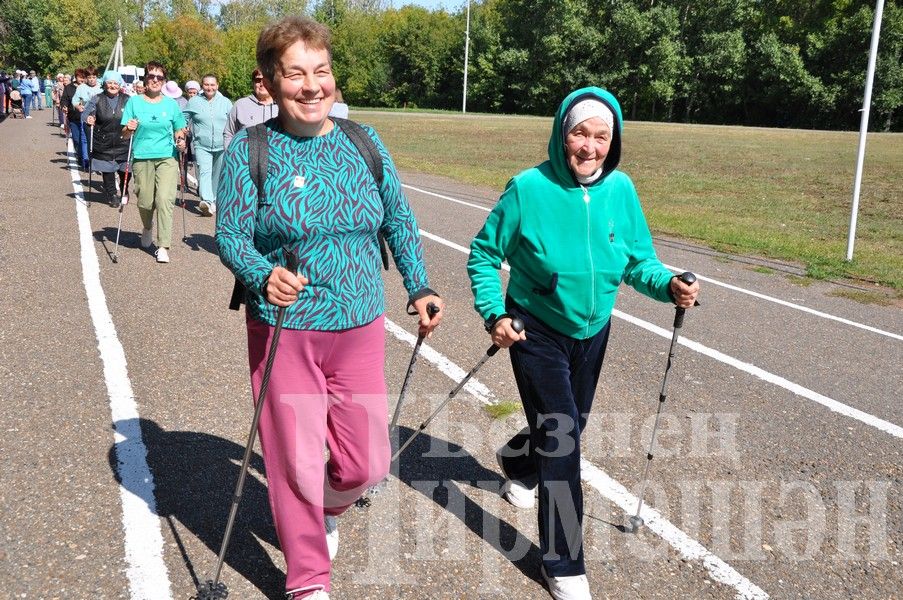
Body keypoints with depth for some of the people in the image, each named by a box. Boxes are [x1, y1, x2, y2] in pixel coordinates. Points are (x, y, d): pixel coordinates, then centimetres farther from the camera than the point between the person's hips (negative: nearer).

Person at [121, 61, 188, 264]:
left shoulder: (171, 104, 7)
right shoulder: (134, 102, 5)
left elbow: (179, 131, 16)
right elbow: (125, 135, 5)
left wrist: (181, 141, -6)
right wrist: (129, 129, -17)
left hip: (167, 158, 0)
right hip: (142, 158, 1)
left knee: (165, 200, -13)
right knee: (145, 202, 4)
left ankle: (163, 246, -9)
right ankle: (147, 228, 38)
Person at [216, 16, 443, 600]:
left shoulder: (364, 141, 3)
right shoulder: (249, 149, -7)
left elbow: (399, 219, 12)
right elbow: (231, 235, -9)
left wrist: (419, 288, 8)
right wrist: (264, 276, -29)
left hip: (361, 330, 3)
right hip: (284, 330, -3)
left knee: (367, 463, 8)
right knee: (296, 463, 5)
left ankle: (327, 510, 45)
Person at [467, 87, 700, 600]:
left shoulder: (621, 189, -9)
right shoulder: (529, 188, -20)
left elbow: (639, 261, -3)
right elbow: (484, 255, -10)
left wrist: (669, 286, -23)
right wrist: (493, 313, -22)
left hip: (592, 333, 5)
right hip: (536, 332, -5)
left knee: (570, 426, 23)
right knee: (562, 439, -9)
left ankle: (519, 462, 58)